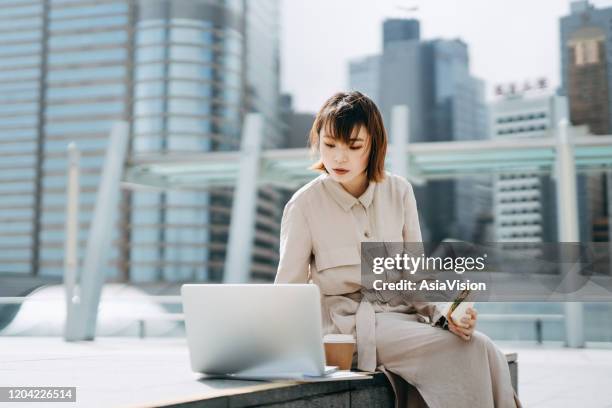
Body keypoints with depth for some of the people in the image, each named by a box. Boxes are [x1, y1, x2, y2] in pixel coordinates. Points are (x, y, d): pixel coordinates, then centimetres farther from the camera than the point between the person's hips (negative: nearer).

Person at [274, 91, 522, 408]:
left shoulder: (399, 192, 5)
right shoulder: (304, 206, -5)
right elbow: (288, 290, -2)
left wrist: (445, 314, -11)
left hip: (401, 314, 4)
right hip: (350, 324, -4)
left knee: (488, 355, -25)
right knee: (470, 350, -25)